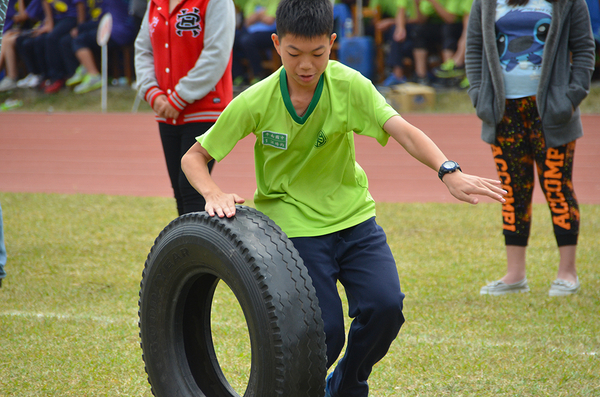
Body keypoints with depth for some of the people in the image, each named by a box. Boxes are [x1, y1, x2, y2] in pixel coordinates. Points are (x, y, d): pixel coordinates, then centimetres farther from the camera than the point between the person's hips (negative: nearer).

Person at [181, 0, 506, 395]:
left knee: (385, 307, -16)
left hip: (353, 216, 2)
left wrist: (449, 171, -42)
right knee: (324, 331, -14)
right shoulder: (255, 103, -13)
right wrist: (214, 193, -26)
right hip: (295, 225, -2)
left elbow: (401, 130, -25)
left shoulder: (349, 85, -12)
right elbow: (194, 158, -4)